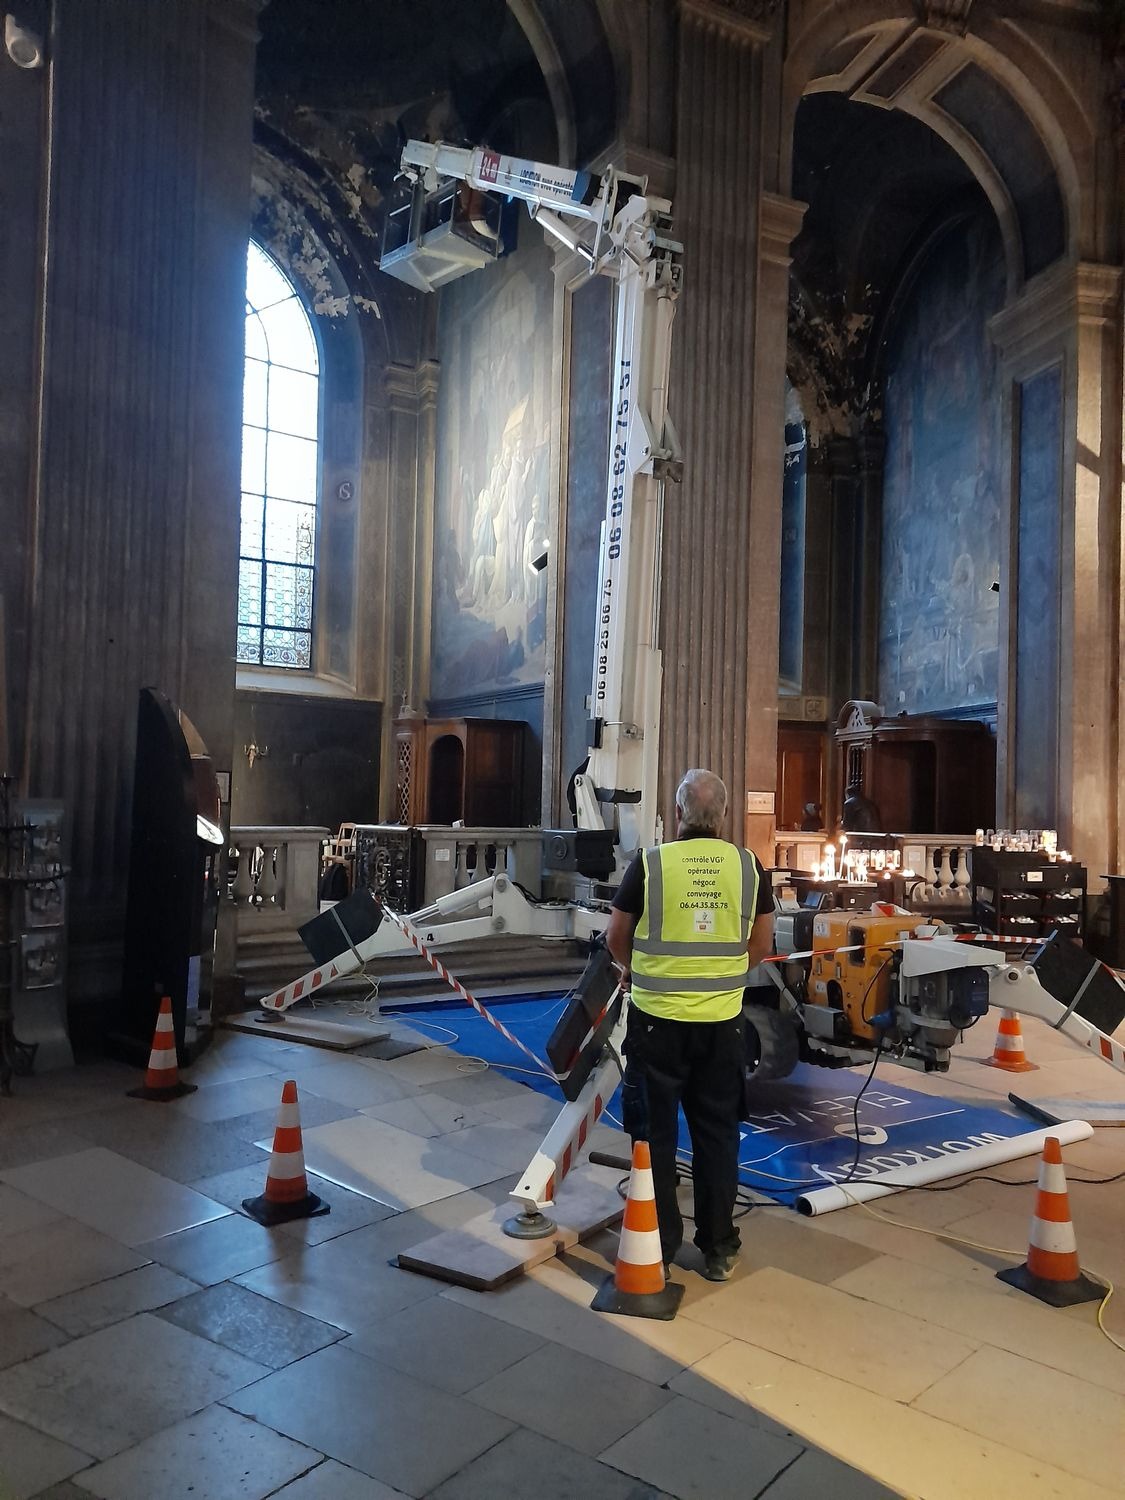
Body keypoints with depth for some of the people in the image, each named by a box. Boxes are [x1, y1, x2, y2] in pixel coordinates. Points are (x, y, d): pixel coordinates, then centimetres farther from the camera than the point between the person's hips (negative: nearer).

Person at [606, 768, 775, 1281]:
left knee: (655, 1132, 11)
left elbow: (616, 939, 0)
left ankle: (658, 1245, 20)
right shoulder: (749, 866, -2)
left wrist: (631, 967, 21)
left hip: (657, 1018, -2)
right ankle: (718, 1248, 25)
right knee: (716, 1133, 15)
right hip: (722, 1021, 3)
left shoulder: (650, 863, -10)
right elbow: (759, 946, 7)